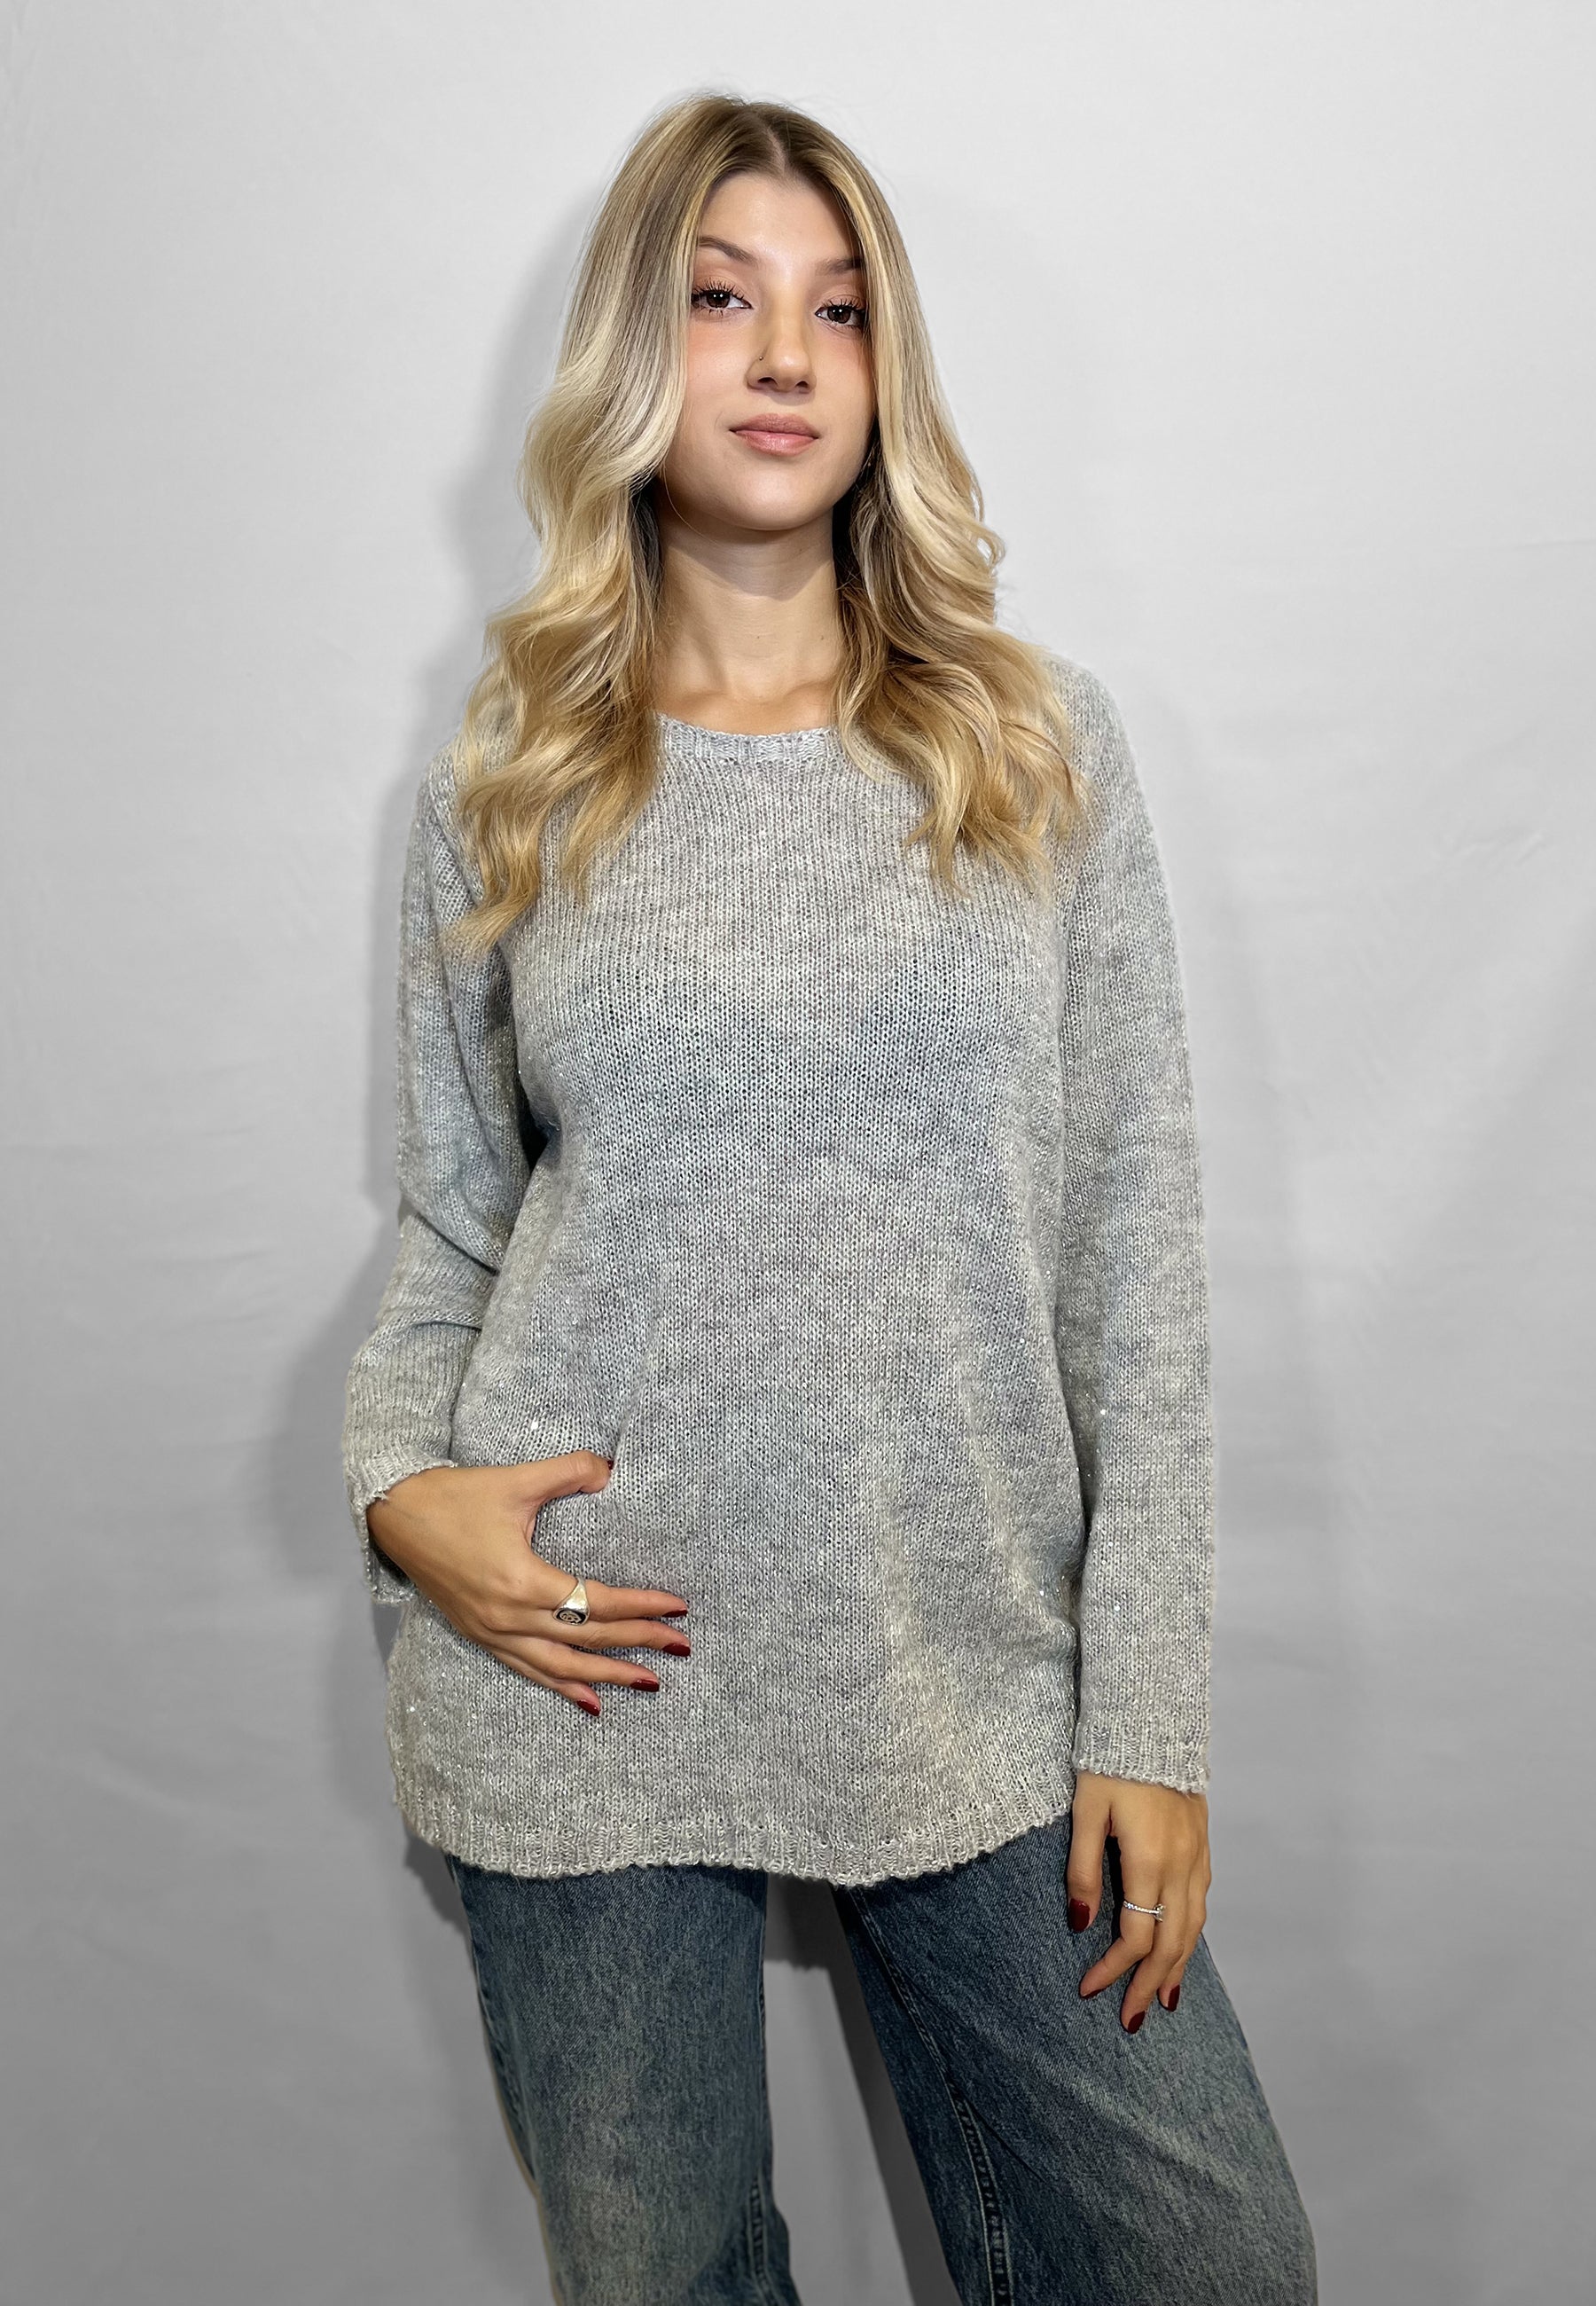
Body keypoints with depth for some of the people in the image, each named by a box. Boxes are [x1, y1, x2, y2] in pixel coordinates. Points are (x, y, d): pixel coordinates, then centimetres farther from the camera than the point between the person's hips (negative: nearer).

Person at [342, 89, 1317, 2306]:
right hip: (585, 1671, 0)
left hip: (972, 1672, 1)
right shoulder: (507, 782, 4)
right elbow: (448, 1226, 10)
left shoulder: (1042, 741, 2)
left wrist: (1148, 1711, -3)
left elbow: (1136, 1240, 0)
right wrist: (397, 1486, -9)